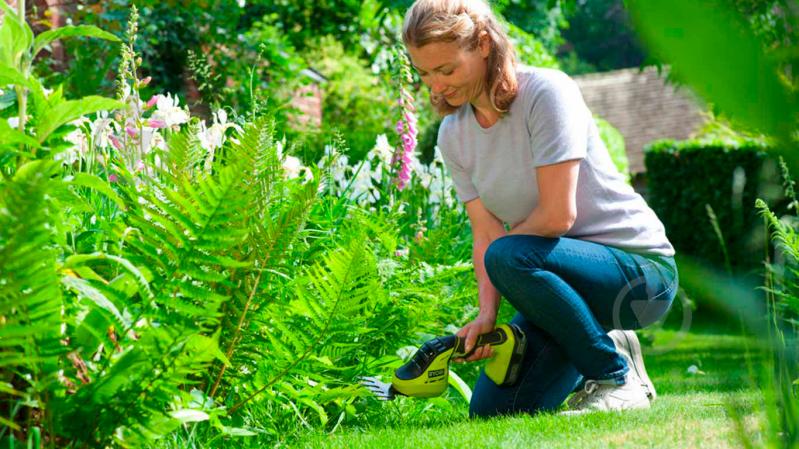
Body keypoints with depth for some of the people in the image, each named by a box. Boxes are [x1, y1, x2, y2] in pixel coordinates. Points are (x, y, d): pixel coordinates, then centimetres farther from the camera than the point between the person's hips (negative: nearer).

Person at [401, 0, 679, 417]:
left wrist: (498, 252, -7)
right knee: (491, 410, -7)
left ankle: (617, 376, -15)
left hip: (643, 272, -7)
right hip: (561, 275, 7)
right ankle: (605, 348, 16)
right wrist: (487, 314, -15)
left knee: (508, 258, -34)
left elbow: (557, 216, -22)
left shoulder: (546, 92, -17)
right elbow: (485, 236, 1)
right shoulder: (453, 136, 4)